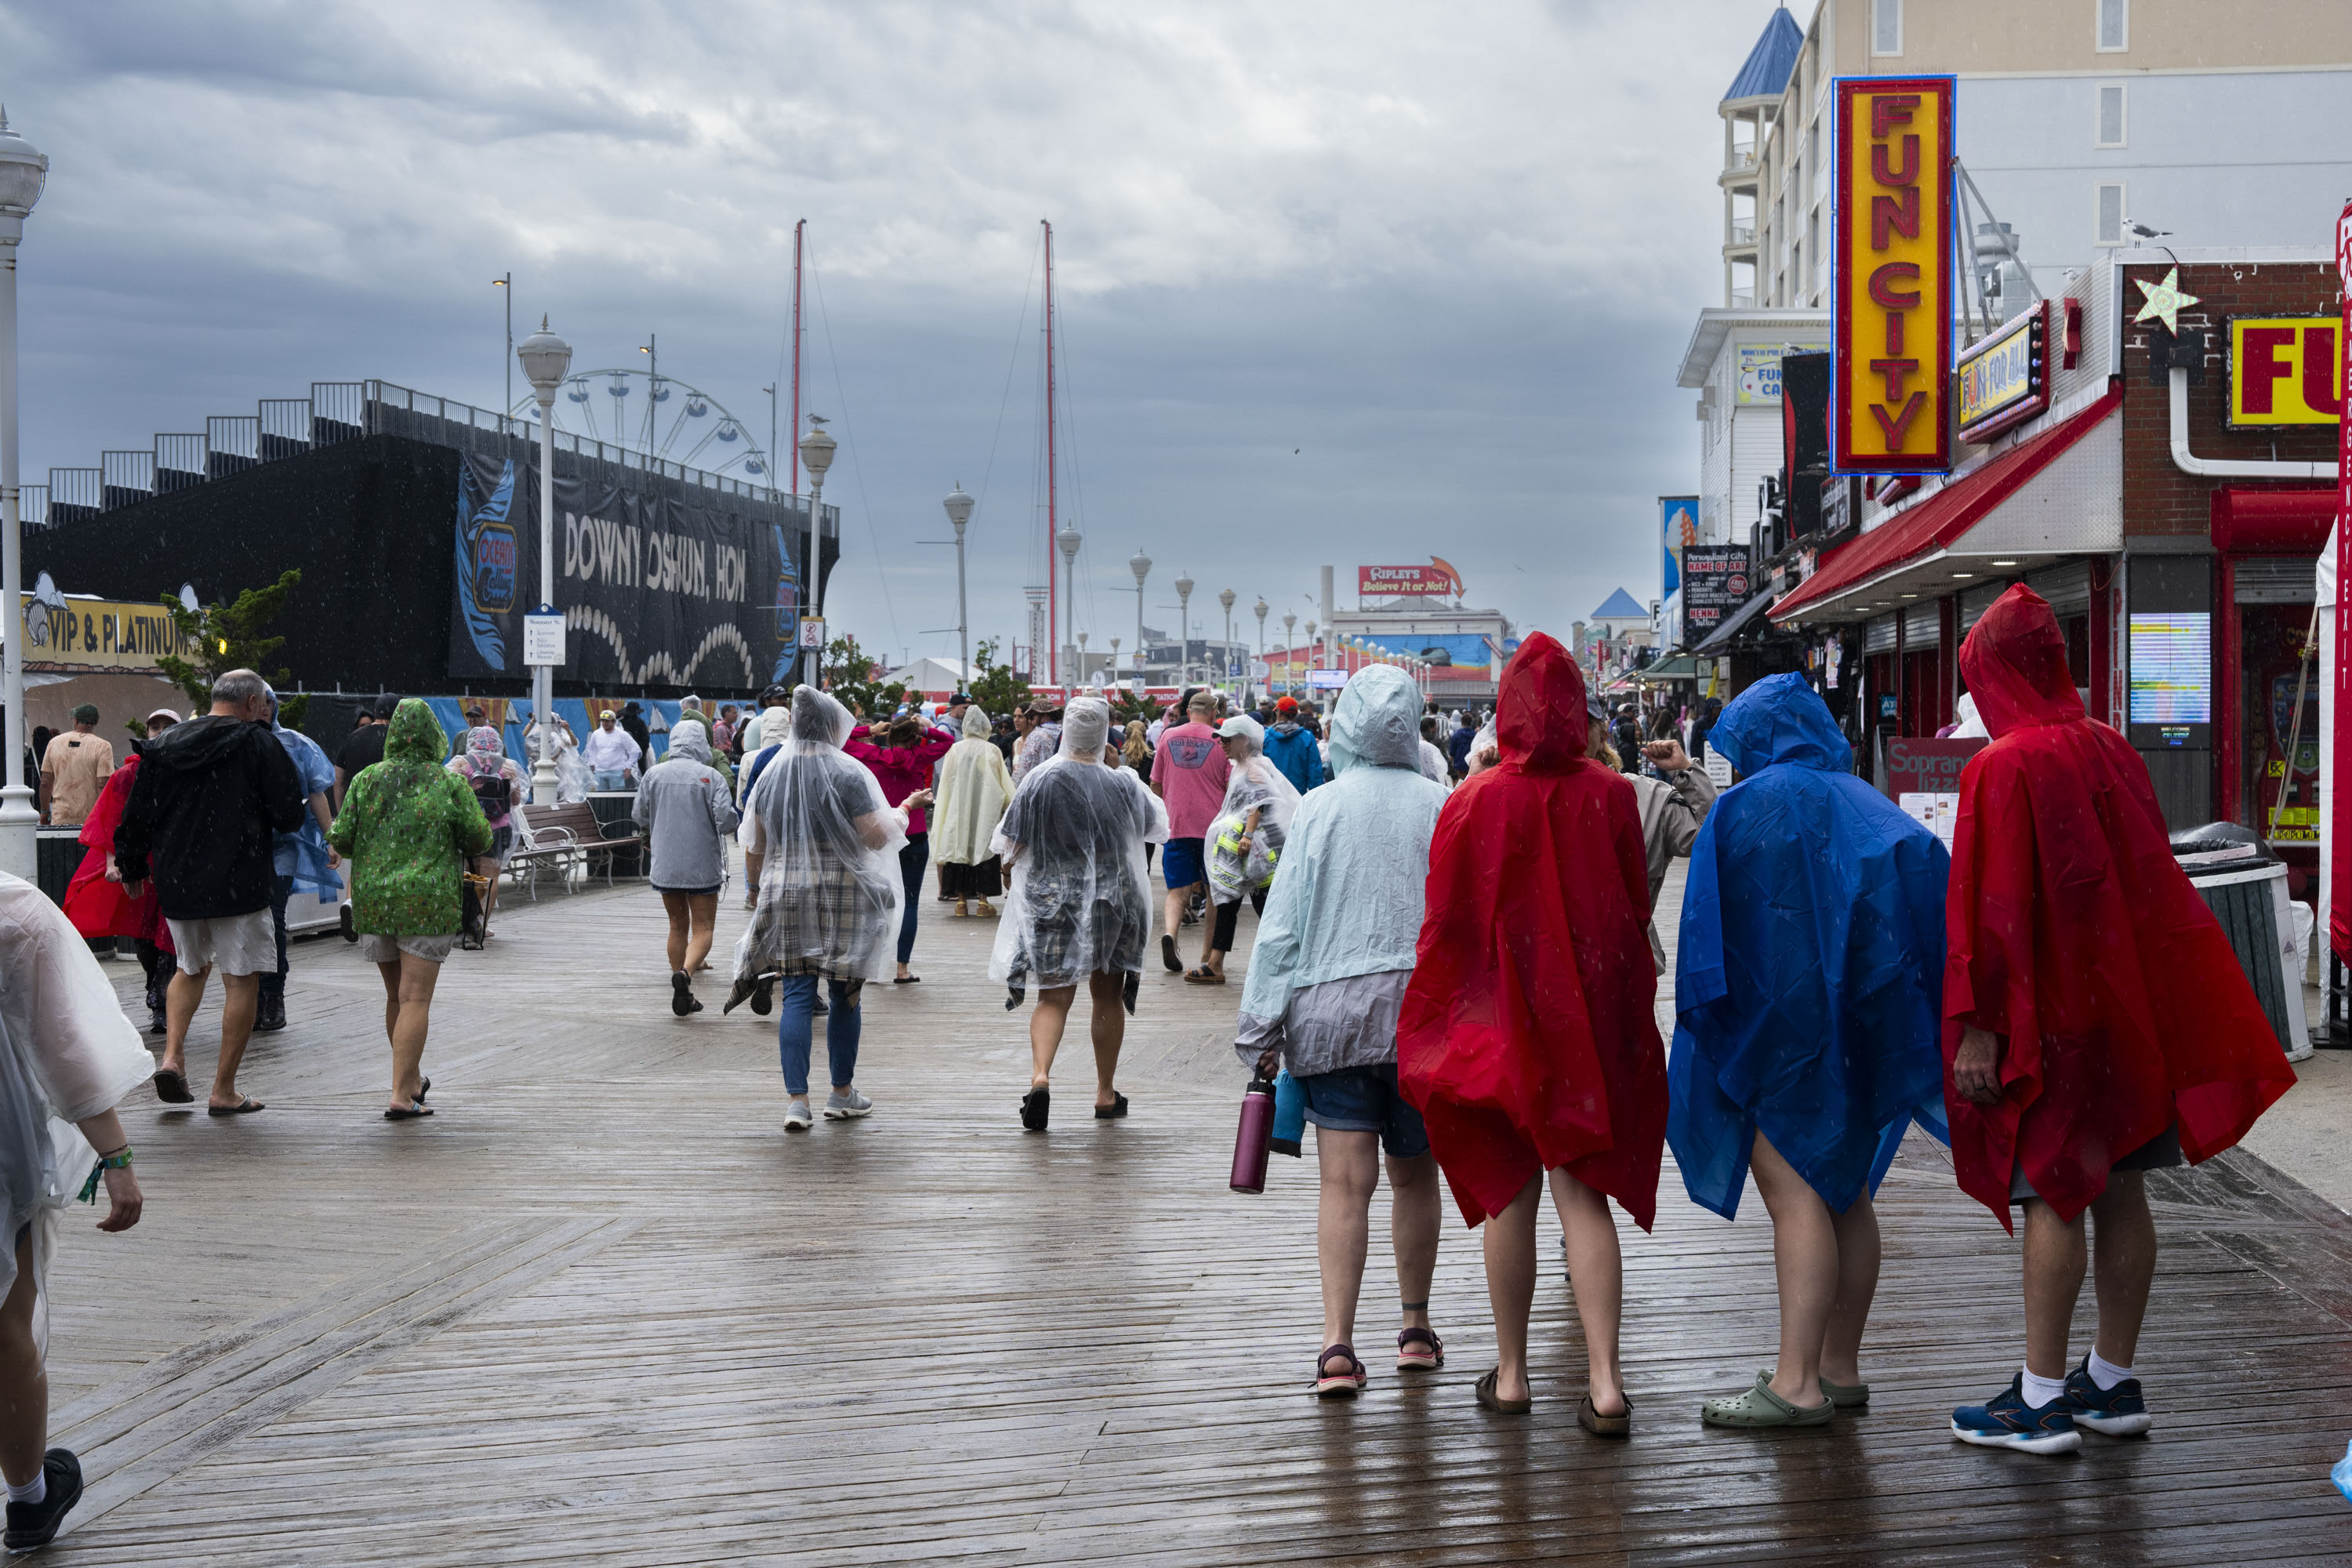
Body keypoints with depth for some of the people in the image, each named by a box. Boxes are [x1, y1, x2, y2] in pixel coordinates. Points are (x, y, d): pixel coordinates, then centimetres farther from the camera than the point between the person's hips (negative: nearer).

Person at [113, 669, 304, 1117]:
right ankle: (224, 1092, 4)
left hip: (177, 882, 5)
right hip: (239, 885, -5)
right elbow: (289, 815, -11)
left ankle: (172, 1055, 6)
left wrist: (132, 869, 24)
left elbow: (137, 816, 10)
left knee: (191, 967, 25)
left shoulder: (163, 746, 5)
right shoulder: (260, 745, -9)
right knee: (242, 980, 4)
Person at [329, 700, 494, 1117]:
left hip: (373, 899, 3)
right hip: (429, 902, -3)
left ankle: (412, 1079, 30)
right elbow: (480, 839, -2)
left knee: (396, 995, 17)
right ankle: (402, 1096, -9)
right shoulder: (449, 784, -6)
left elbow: (341, 839, 0)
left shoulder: (366, 780, 1)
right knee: (415, 1000, -4)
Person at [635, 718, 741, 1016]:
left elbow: (641, 818, 8)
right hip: (702, 865, -4)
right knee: (703, 928, 2)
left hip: (665, 863, 4)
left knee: (678, 926, 15)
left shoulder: (654, 774, 0)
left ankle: (683, 997, 16)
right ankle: (685, 973, -25)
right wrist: (728, 825, 8)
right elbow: (726, 820, -15)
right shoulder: (711, 776, -10)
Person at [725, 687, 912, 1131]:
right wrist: (903, 810, 4)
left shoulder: (772, 774, 5)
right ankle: (842, 1094, 19)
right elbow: (876, 837, -12)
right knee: (844, 994, 10)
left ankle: (797, 1100, -7)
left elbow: (757, 842, 11)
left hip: (785, 892, 3)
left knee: (796, 997, 1)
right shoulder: (846, 774, -10)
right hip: (842, 894, -3)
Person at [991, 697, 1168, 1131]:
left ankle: (1040, 1075, -23)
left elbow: (1010, 846, -5)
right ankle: (1106, 1093, 22)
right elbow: (1158, 827, 13)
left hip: (1052, 900, -1)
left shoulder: (1040, 782, -10)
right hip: (1113, 900, 1)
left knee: (1053, 997, 2)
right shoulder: (1123, 786, -6)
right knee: (1108, 997, 15)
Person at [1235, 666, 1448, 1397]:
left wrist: (1262, 1028, 2)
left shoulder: (1319, 808, -3)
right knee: (1415, 1174, 16)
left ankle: (1338, 1344, -12)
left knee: (1344, 1180, -3)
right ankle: (1415, 1328, 25)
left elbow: (1283, 922, -2)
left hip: (1332, 1011, -1)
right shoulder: (1440, 807, -2)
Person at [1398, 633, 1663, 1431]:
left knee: (1509, 1197, 11)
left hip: (1501, 1022, -1)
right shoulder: (1609, 795, -6)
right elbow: (1638, 905, 0)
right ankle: (1605, 1380, -5)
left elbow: (1446, 925, -7)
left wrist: (1429, 1028, 2)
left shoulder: (1476, 801, -10)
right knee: (1583, 1193, 5)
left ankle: (1511, 1375, 19)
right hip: (1594, 1022, 1)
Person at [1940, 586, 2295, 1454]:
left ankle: (2042, 1398, -2)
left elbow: (1993, 904, -17)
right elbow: (2151, 878, 15)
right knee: (2119, 1192, 10)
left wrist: (1979, 1025, -15)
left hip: (2049, 1010, -7)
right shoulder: (2111, 750, 9)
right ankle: (2114, 1381, 18)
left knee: (2053, 1197, -5)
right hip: (2125, 1001, 7)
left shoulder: (2004, 767, -14)